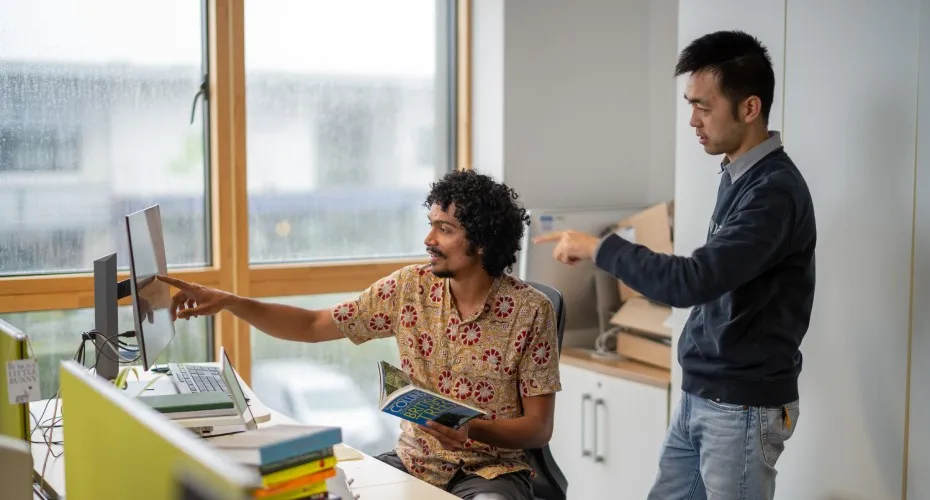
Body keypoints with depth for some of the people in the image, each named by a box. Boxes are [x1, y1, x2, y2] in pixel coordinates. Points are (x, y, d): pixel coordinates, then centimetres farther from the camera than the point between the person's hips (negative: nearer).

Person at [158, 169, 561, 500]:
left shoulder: (530, 311, -11)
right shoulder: (410, 288, -1)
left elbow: (539, 428, -8)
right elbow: (313, 326, 3)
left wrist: (473, 430, -27)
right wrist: (229, 301, -8)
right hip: (412, 460, 3)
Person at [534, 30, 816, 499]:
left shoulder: (775, 191, -21)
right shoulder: (737, 176, 8)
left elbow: (692, 282, -29)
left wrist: (599, 246, -19)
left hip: (742, 407, -9)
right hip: (698, 397, 9)